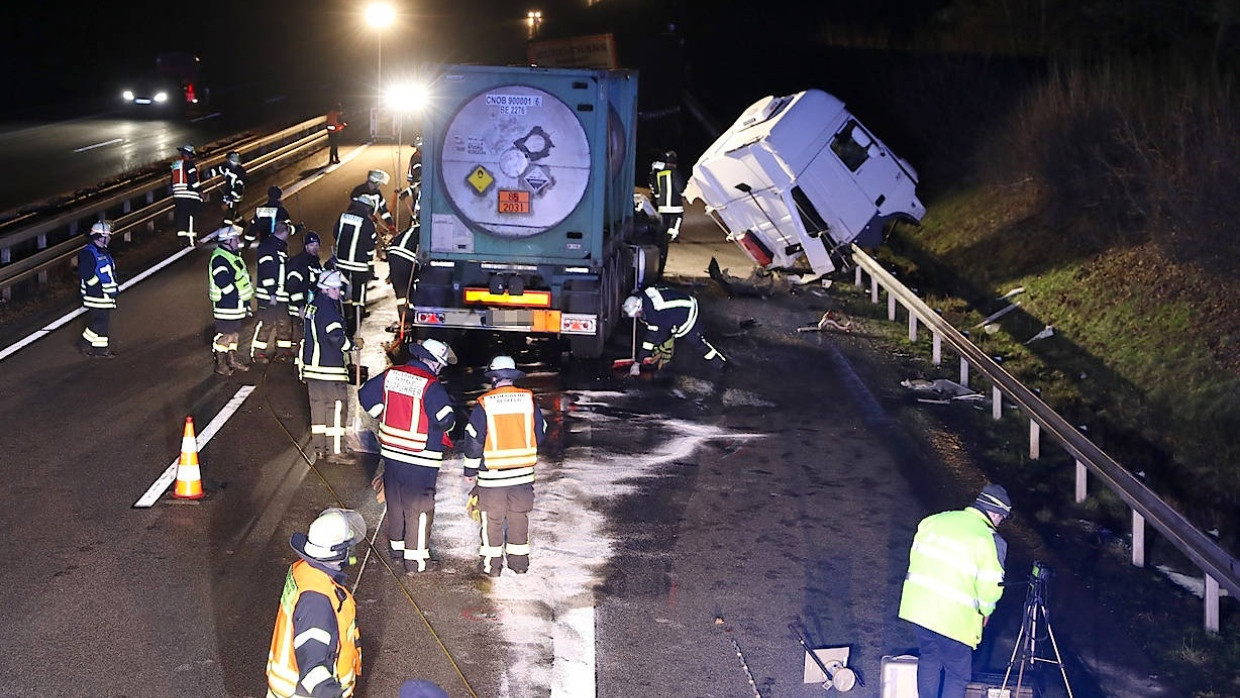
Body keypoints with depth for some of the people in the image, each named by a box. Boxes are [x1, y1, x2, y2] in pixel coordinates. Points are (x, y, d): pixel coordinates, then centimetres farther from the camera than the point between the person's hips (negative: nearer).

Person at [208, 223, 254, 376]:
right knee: (224, 335, -2)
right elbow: (224, 283, -27)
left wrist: (246, 302, 17)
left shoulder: (234, 255, 14)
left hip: (237, 305, 10)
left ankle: (232, 360, 30)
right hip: (225, 305, -10)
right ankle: (220, 364, 7)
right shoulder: (219, 259, -19)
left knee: (234, 333, 18)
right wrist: (238, 295, -20)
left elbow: (243, 277, 21)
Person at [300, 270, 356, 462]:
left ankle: (319, 447, 23)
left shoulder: (313, 306, 13)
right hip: (329, 368, -10)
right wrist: (352, 344, -8)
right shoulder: (328, 309, -18)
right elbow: (337, 338, -25)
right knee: (337, 407, -4)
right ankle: (335, 451, -3)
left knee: (318, 405, 15)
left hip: (312, 365, 10)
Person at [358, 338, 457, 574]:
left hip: (391, 451, 6)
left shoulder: (391, 375, 0)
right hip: (421, 458, -6)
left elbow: (366, 394, 11)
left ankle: (397, 548, 36)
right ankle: (415, 559, 8)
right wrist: (445, 426, 0)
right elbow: (446, 419, -24)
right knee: (419, 507, 4)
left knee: (395, 502, 21)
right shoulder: (431, 386, -19)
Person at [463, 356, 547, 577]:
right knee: (519, 515, 14)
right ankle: (519, 560, 21)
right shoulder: (528, 400, -3)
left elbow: (474, 439, -7)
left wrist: (470, 469, 6)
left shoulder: (484, 405, -11)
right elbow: (540, 434, 6)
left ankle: (492, 562, 14)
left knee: (492, 517, 8)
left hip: (492, 473, -3)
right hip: (523, 472, 3)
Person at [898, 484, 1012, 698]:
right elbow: (990, 587, -11)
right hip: (954, 619, -6)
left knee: (929, 660, 25)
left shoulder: (935, 520, 5)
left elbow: (915, 555, 13)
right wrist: (985, 611, 8)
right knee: (958, 674, 10)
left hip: (918, 606, 6)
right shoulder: (991, 541, -11)